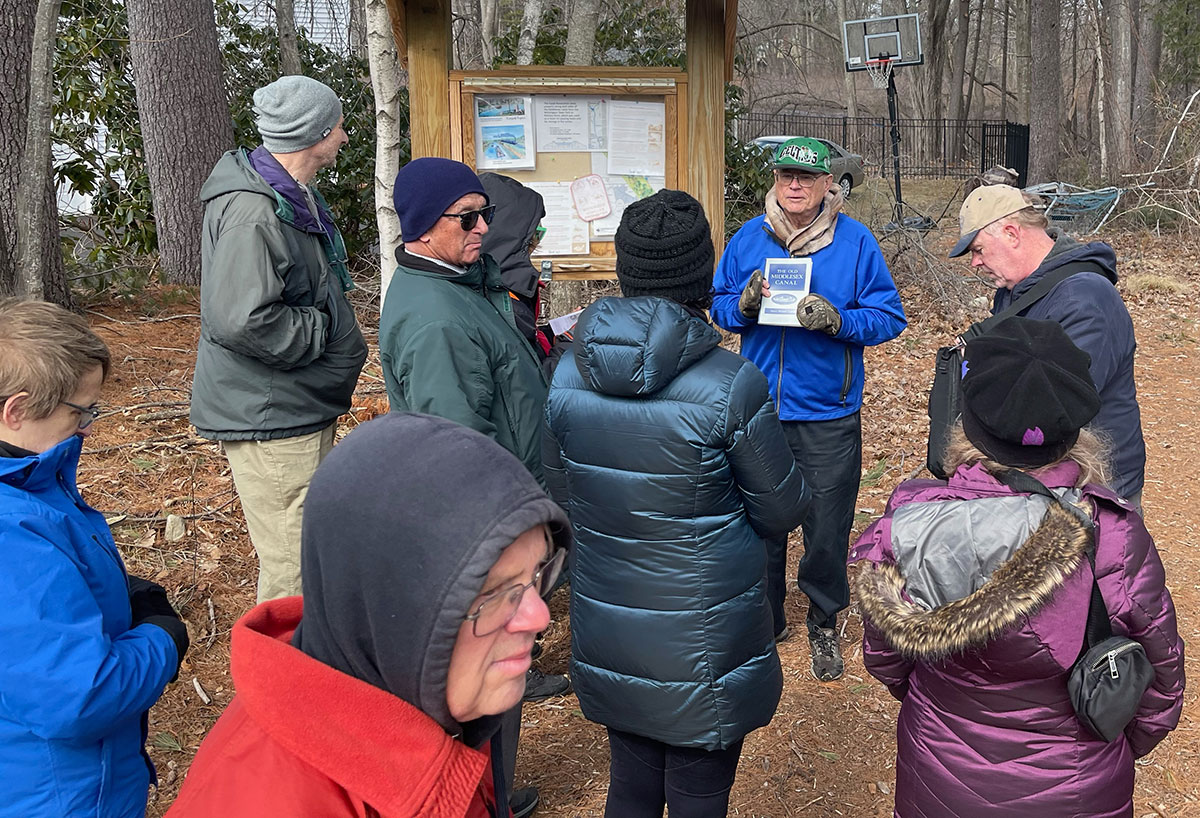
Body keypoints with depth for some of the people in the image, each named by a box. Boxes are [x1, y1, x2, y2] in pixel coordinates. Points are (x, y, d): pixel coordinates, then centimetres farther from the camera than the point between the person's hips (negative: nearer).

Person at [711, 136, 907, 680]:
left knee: (827, 530, 7)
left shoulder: (855, 240, -4)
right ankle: (765, 619, 33)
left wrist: (837, 319, -22)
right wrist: (745, 304, -14)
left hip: (829, 416, -2)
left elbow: (890, 318, -4)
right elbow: (719, 308, 9)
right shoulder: (748, 238, 4)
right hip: (759, 409, 2)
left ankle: (824, 625, 30)